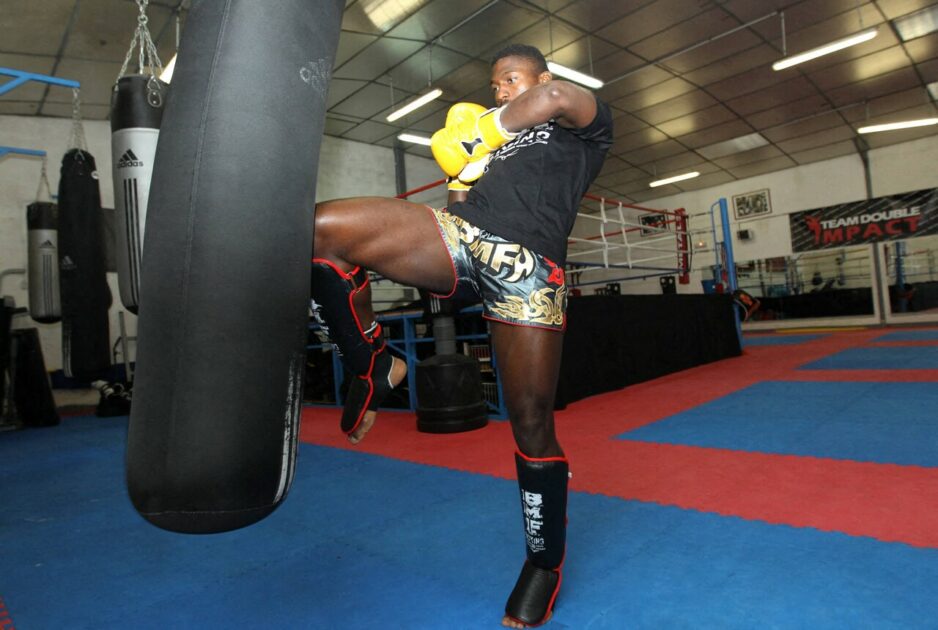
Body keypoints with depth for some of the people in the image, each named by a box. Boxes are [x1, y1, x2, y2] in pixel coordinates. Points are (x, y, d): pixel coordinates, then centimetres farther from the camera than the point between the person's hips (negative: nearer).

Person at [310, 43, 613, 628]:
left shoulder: (588, 128, 19)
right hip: (458, 233, 5)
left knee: (531, 421, -4)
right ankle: (375, 369, -1)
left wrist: (491, 127, 5)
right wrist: (461, 173, 11)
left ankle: (546, 563, 19)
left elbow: (558, 95, -5)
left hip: (527, 267, -4)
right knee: (321, 227, -15)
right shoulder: (494, 140, 33)